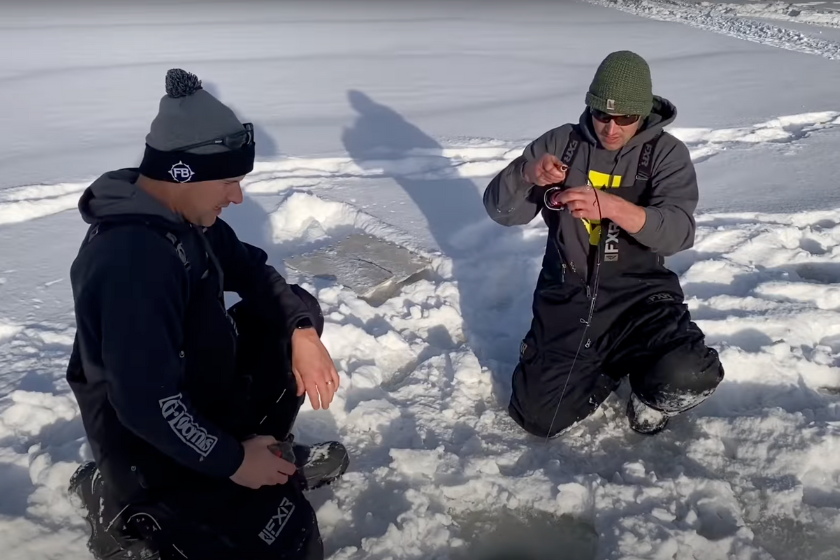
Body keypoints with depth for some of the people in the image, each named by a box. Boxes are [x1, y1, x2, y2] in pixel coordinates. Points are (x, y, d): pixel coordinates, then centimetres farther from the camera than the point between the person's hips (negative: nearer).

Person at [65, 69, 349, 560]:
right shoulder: (132, 260, -33)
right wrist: (231, 461, -20)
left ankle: (271, 455, 15)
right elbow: (147, 404, -32)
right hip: (154, 443, -9)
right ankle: (128, 509, 5)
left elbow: (249, 271, 7)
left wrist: (303, 331, -9)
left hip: (204, 392, 9)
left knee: (292, 318, 5)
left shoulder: (182, 214, -4)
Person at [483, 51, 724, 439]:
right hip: (568, 295, 2)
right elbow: (500, 211, -3)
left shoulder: (667, 153, -3)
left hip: (639, 295, -1)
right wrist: (526, 175, -25)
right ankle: (615, 364, 22)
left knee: (690, 378, -29)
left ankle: (648, 393, 10)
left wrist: (611, 205, -36)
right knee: (538, 417, -7)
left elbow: (678, 232, -19)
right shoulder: (560, 142, 1)